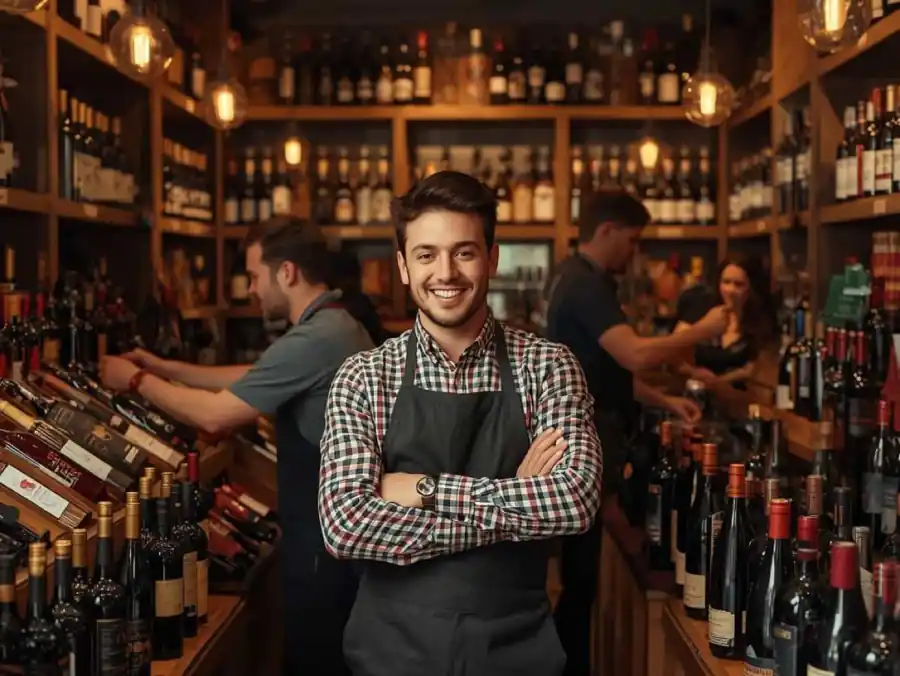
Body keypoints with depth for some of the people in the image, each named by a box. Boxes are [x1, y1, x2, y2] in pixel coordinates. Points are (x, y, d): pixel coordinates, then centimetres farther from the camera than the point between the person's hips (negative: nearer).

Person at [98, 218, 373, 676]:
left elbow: (216, 414, -20)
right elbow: (250, 379, 18)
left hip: (322, 539, -10)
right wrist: (165, 367, 16)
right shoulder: (337, 326, 9)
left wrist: (137, 381, -6)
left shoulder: (312, 340, -24)